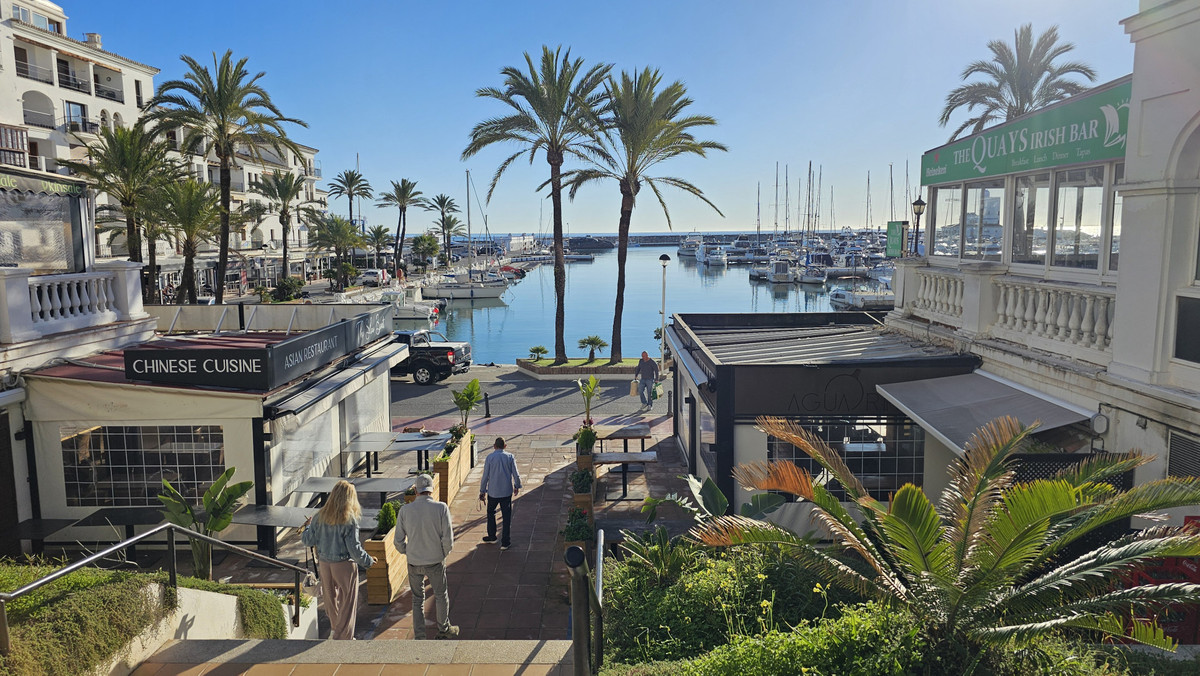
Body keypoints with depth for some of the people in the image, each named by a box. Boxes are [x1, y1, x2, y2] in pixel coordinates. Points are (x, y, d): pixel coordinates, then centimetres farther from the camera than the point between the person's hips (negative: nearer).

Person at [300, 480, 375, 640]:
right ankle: (343, 637, 15)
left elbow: (309, 540, 3)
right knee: (347, 603, 9)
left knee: (331, 598, 24)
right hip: (344, 565, -5)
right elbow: (354, 548, -19)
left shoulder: (321, 516, -5)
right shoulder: (349, 519, -19)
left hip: (324, 563, 5)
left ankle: (335, 629, 43)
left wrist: (307, 527, 23)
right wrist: (368, 561, -3)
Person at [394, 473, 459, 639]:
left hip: (414, 563, 1)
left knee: (417, 599, 18)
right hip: (435, 561, -1)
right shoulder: (441, 508, -15)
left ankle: (419, 637, 23)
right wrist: (444, 554, 5)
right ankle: (443, 629, 38)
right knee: (441, 596, 20)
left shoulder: (405, 511, -9)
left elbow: (399, 541, -3)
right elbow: (448, 539, -15)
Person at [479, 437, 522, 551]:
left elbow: (485, 476, -4)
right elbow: (516, 474, -2)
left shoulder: (490, 457, -6)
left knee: (490, 513, 22)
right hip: (507, 491, 1)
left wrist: (482, 491, 6)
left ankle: (492, 536, 32)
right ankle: (505, 542, 10)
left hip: (493, 492, 0)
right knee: (506, 516, 8)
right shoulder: (510, 457, -4)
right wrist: (517, 486, 14)